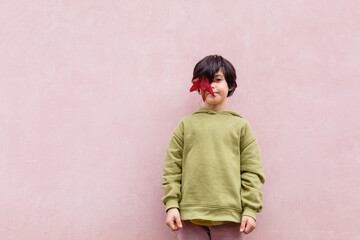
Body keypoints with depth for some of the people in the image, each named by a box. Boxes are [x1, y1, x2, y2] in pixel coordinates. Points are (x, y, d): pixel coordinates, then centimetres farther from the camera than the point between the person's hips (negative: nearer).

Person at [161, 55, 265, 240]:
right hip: (190, 214, 1)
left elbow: (252, 171, 7)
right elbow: (172, 169, 9)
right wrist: (171, 205, -1)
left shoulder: (240, 125, 12)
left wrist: (250, 210, -2)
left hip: (229, 216, 0)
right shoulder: (186, 124, 13)